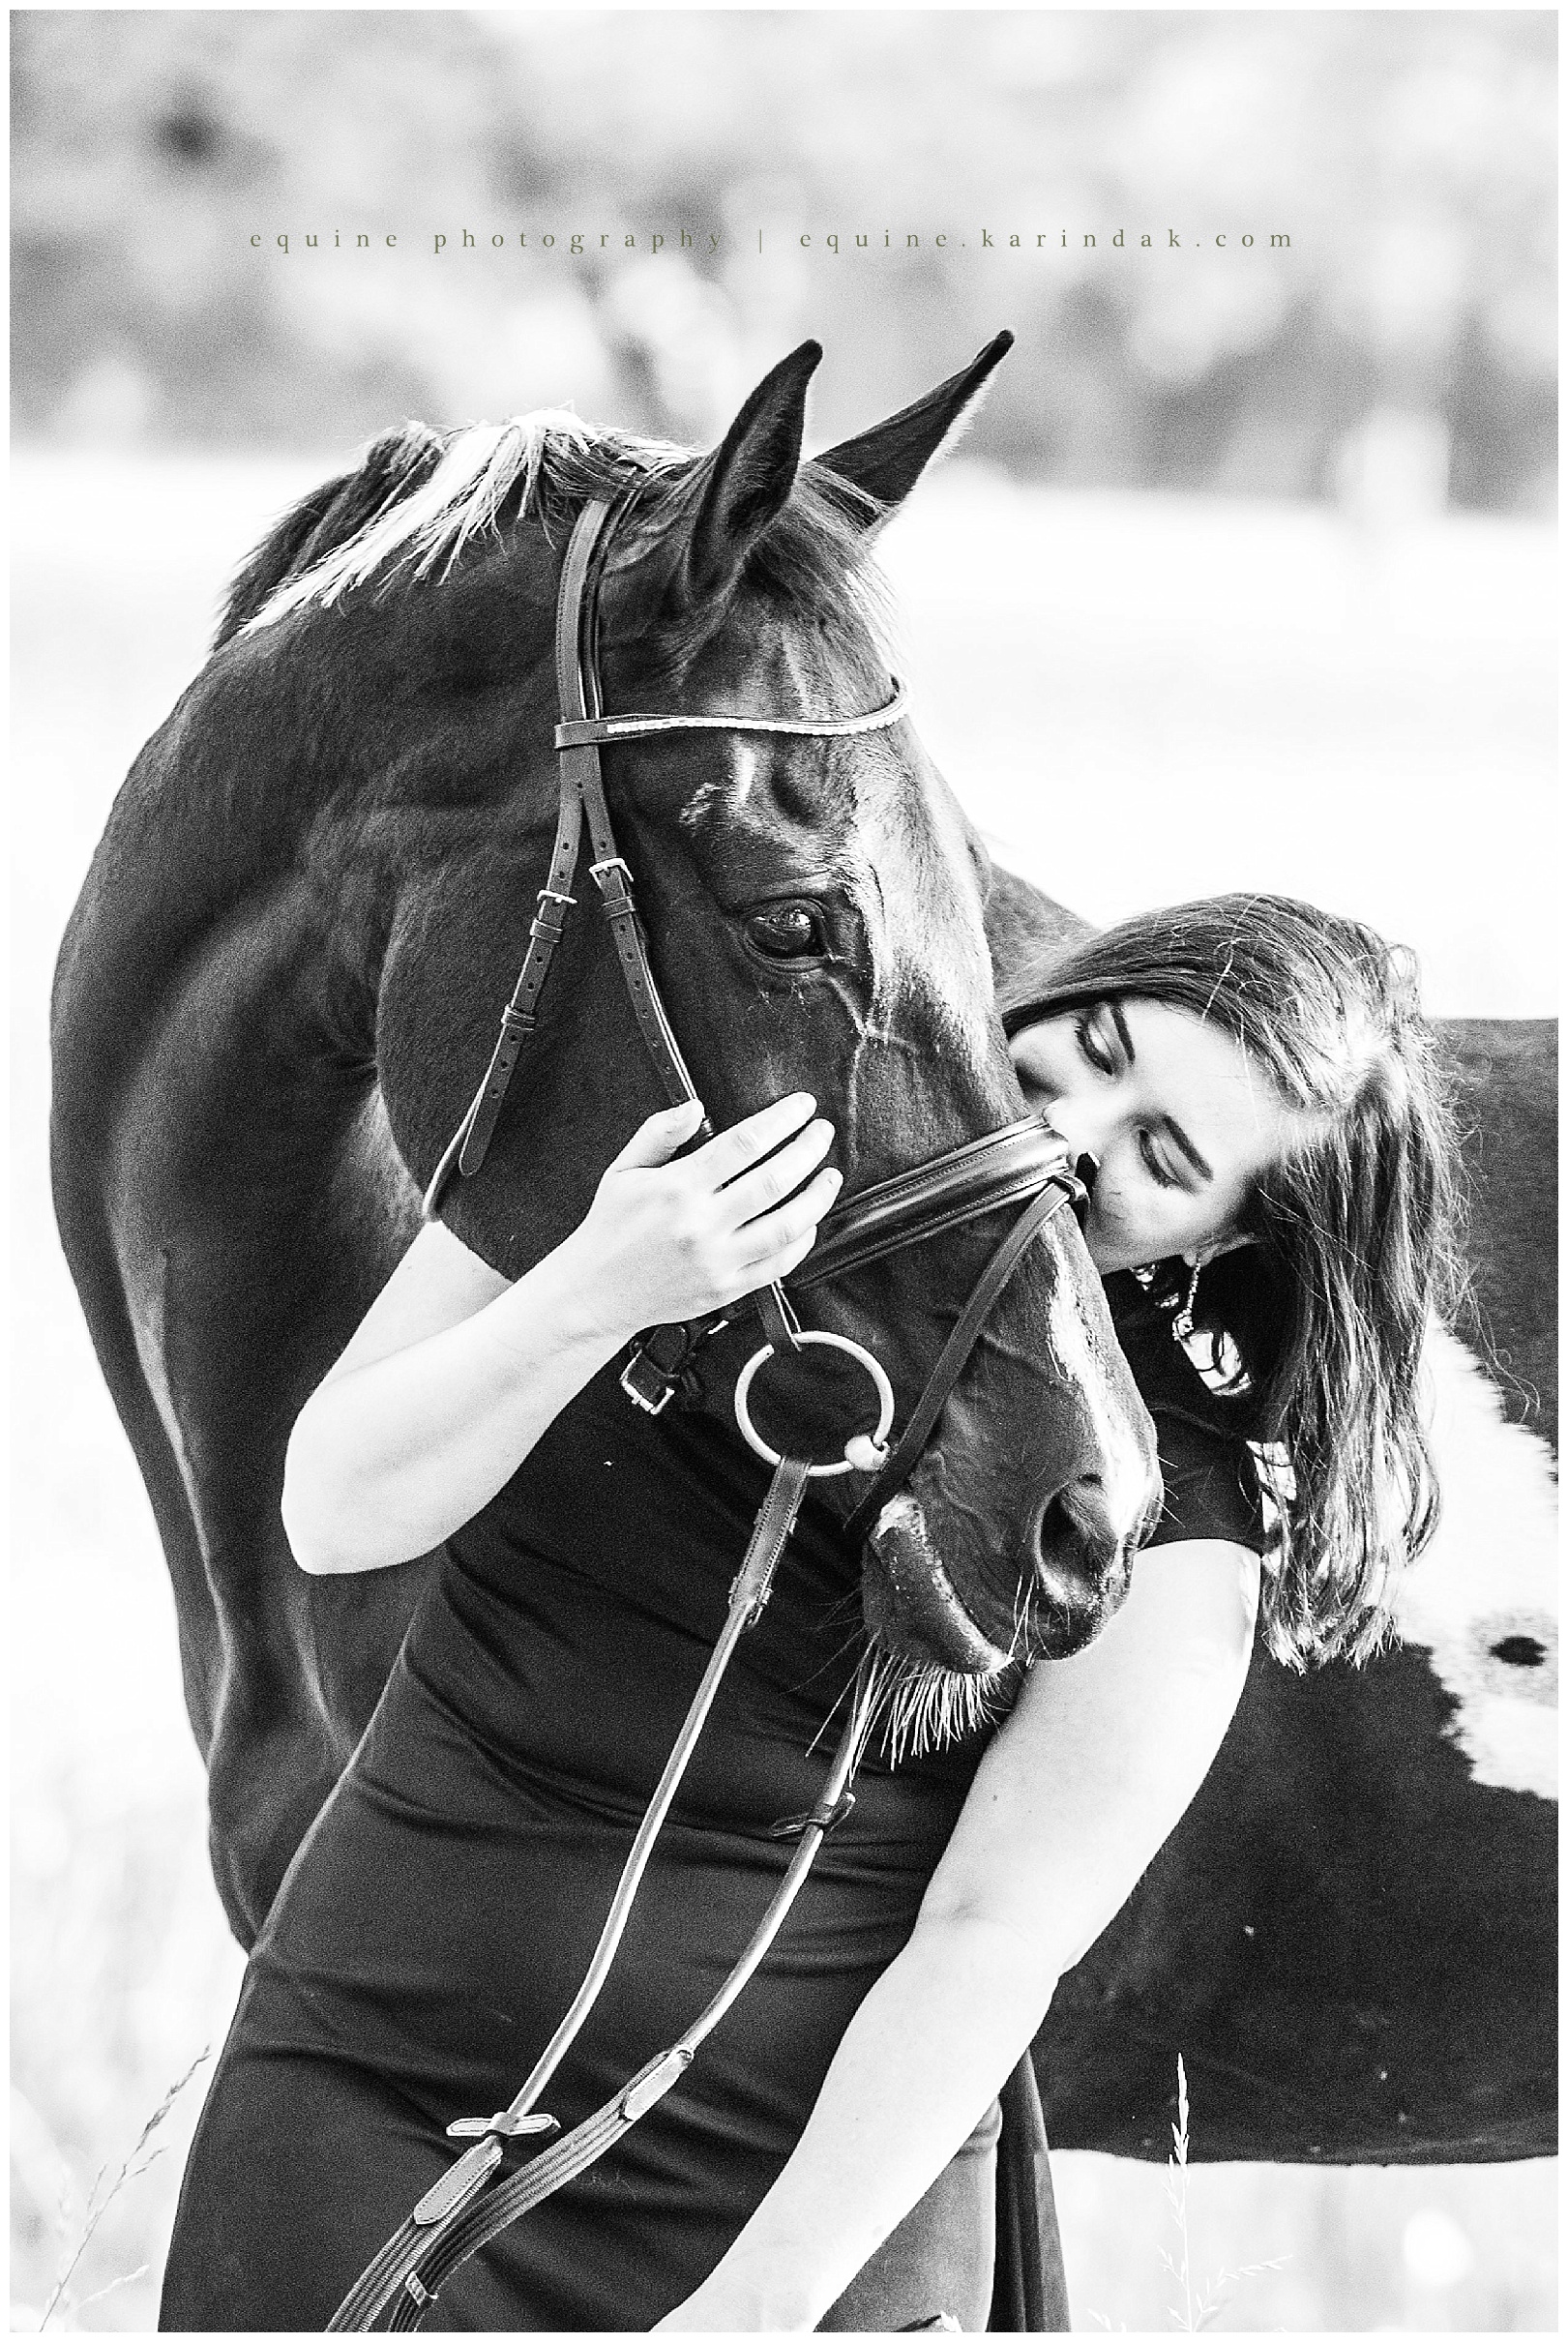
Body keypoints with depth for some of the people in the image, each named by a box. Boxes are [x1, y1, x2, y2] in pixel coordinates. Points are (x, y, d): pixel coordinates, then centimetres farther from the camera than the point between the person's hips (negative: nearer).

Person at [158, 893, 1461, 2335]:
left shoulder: (1177, 1497, -6)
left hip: (797, 2177, -2)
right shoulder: (683, 1119, 0)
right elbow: (336, 1515, -3)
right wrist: (594, 1294, -19)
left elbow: (993, 1942, -10)